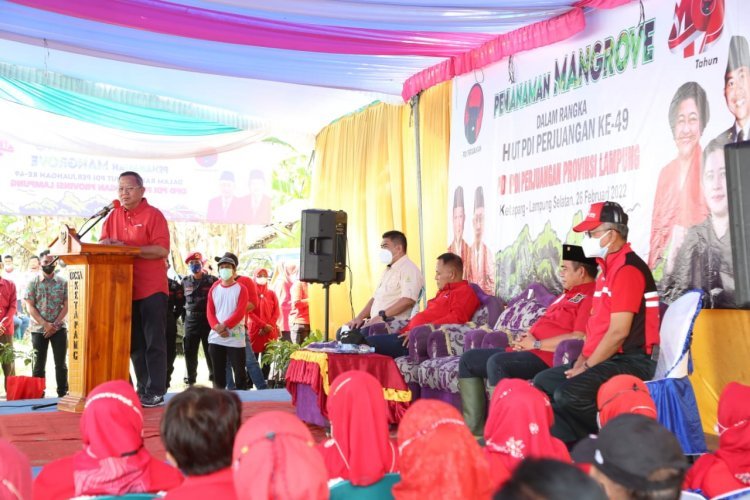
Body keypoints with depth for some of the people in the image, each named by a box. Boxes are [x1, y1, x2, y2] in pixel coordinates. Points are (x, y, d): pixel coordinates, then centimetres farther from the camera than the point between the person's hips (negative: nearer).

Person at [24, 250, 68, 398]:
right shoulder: (33, 282, 2)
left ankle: (63, 393, 9)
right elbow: (30, 307, -3)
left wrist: (55, 325, -10)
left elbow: (66, 306, 0)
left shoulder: (63, 282, 3)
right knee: (38, 365, 4)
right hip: (38, 329, 0)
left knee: (61, 364, 3)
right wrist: (45, 324, -12)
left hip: (59, 328, 0)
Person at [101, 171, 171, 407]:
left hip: (152, 289, -6)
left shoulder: (153, 215, -6)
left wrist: (127, 248, -21)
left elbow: (162, 250, -16)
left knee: (154, 342, -2)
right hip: (125, 288, 6)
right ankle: (142, 389, 22)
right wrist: (106, 244, -13)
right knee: (134, 343, 12)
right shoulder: (114, 215, 12)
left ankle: (155, 392, 2)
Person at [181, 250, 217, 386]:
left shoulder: (212, 280, -3)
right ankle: (190, 380, 15)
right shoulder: (185, 282, 8)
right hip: (190, 321, 3)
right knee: (189, 351, 6)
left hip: (208, 320, -3)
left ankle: (214, 378, 10)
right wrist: (186, 314, 10)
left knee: (210, 351, 1)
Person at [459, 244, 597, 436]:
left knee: (497, 362, -33)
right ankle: (475, 428, 0)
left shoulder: (590, 297, -10)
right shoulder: (569, 294, 25)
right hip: (529, 352, 11)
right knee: (469, 358, 6)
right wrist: (526, 337, 9)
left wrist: (536, 344, -13)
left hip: (547, 357, -11)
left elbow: (578, 338, -23)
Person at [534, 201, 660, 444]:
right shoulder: (609, 268, 17)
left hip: (630, 362, -11)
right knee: (543, 382, 11)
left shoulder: (628, 269, -16)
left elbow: (618, 332, -20)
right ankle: (569, 444, 2)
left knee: (568, 394, -28)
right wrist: (582, 359, 7)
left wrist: (587, 366, -13)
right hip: (608, 359, 11)